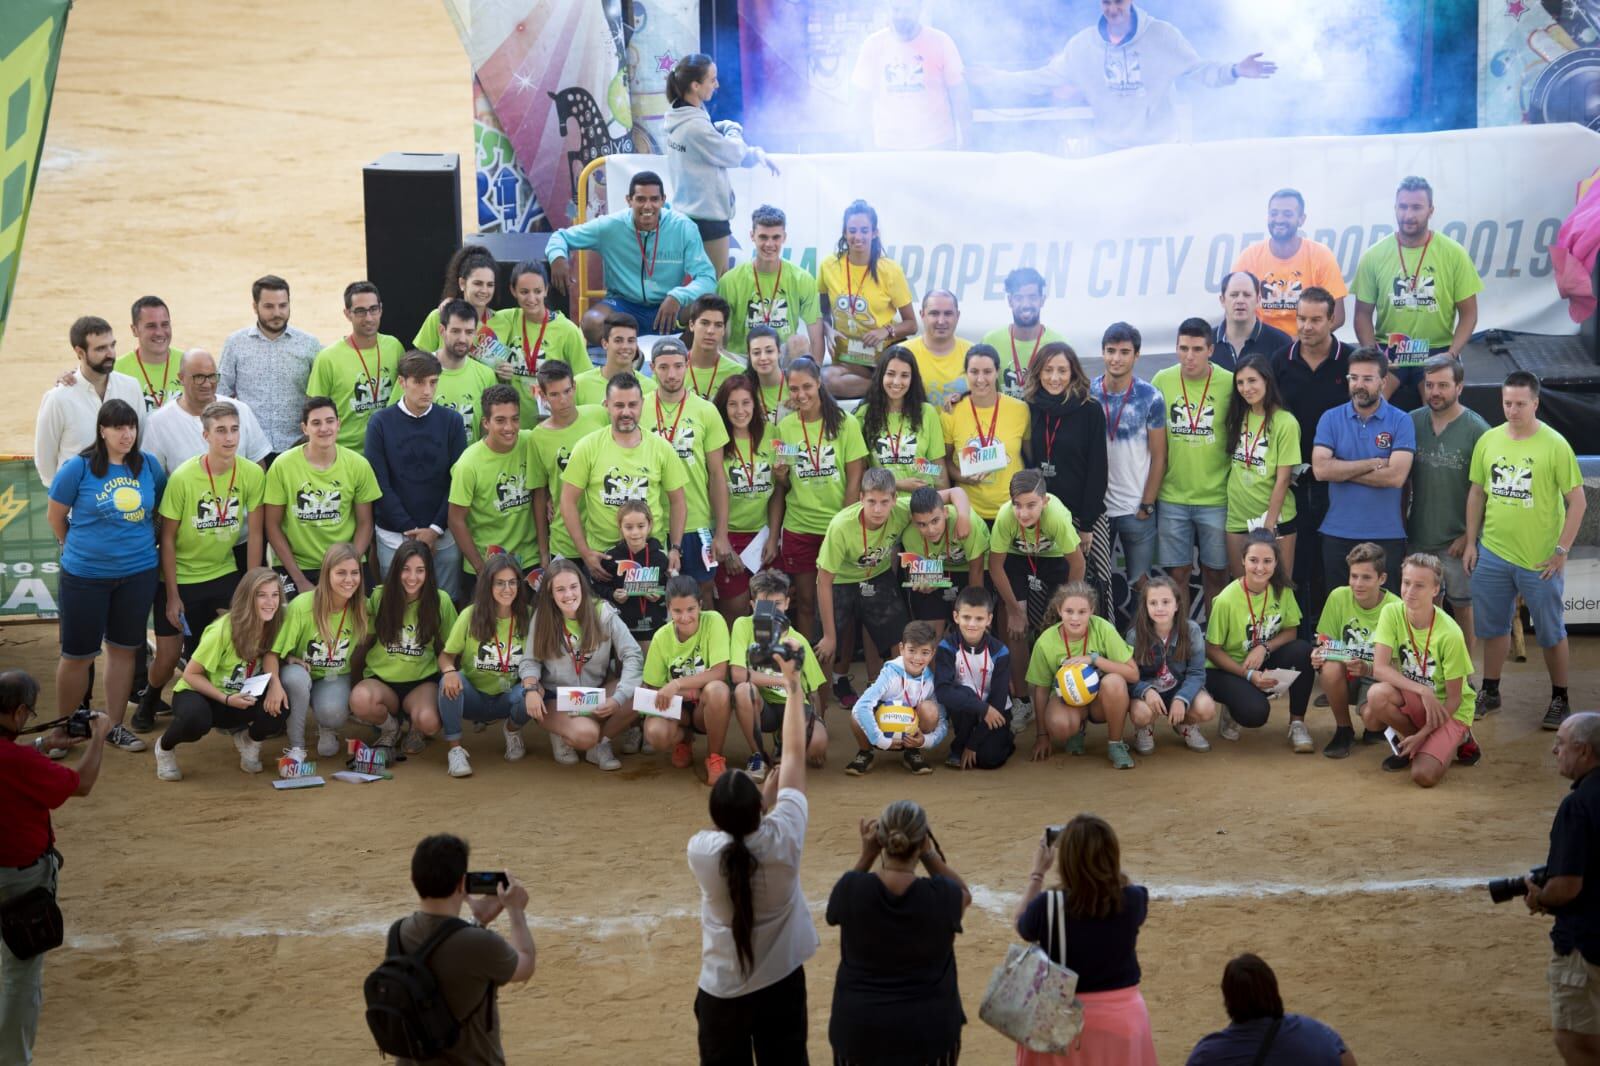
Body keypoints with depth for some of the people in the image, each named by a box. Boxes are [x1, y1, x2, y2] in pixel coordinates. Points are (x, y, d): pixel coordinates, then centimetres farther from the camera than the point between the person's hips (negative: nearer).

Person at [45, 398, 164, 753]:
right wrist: (78, 549, 10)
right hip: (85, 576, -3)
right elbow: (55, 516, -1)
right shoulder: (78, 467, -12)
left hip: (139, 574, 3)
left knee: (122, 649, 13)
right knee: (78, 654, 5)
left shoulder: (149, 465, -1)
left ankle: (116, 726, 25)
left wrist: (143, 546, 9)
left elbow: (160, 510, 13)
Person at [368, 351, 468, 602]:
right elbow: (379, 484, -4)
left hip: (443, 534, 1)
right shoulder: (381, 423, -1)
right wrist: (410, 530, -10)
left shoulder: (452, 421, 2)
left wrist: (435, 529, -9)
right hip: (393, 536, -1)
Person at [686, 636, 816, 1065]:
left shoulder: (701, 851, -22)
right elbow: (794, 754, -14)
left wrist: (766, 793, -2)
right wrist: (792, 683, -8)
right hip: (782, 982, 1)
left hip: (723, 992, -1)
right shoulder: (782, 839, -22)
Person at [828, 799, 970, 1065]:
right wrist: (929, 854, -1)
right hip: (929, 1029, -1)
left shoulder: (852, 888, -14)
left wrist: (867, 855, 2)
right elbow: (965, 895, 9)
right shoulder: (940, 896, -15)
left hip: (858, 1028, 1)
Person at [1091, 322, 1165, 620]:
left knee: (1140, 584, 6)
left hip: (1136, 508, -1)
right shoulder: (1087, 394, -2)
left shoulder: (1150, 397, -5)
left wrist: (1147, 505, -4)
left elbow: (1159, 457, -1)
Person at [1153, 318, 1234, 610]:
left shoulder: (1229, 383, -7)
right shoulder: (1162, 381, -1)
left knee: (1215, 573, 8)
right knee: (1177, 573, 6)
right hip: (1172, 497, 1)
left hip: (1216, 497, -1)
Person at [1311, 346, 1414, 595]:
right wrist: (1373, 464, -12)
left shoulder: (1400, 421, -3)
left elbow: (1396, 476, -15)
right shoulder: (1330, 419, 3)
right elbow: (1320, 469, -11)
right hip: (1337, 535, 2)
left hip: (1387, 536, -2)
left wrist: (1343, 470, -10)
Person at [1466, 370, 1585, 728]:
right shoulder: (1488, 440, 0)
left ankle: (1559, 698, 22)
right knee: (1493, 625, 16)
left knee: (1551, 631, 8)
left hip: (1540, 559, -4)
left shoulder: (1554, 444, -12)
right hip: (1492, 554, 4)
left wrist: (1561, 551, -11)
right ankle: (1490, 691, 31)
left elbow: (1577, 501, -9)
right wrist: (1471, 543, 8)